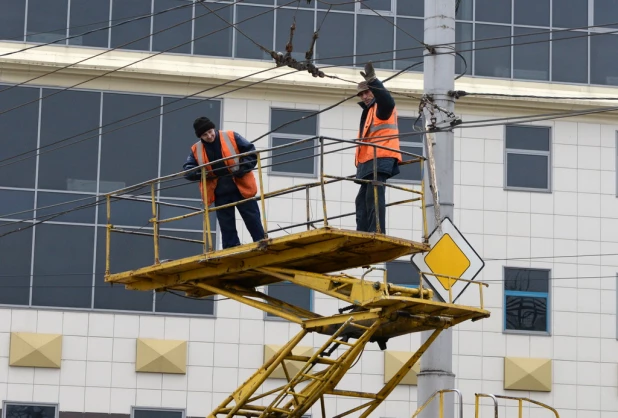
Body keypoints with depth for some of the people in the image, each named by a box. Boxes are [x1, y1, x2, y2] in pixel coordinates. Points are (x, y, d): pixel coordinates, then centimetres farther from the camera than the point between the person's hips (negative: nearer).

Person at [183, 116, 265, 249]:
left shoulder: (232, 137, -4)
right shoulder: (196, 150, 5)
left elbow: (252, 152, -1)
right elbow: (187, 170, 4)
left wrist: (243, 168, -15)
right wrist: (201, 173, -17)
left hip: (241, 187, -3)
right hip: (220, 194, 3)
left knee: (253, 221, 1)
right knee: (227, 227, 6)